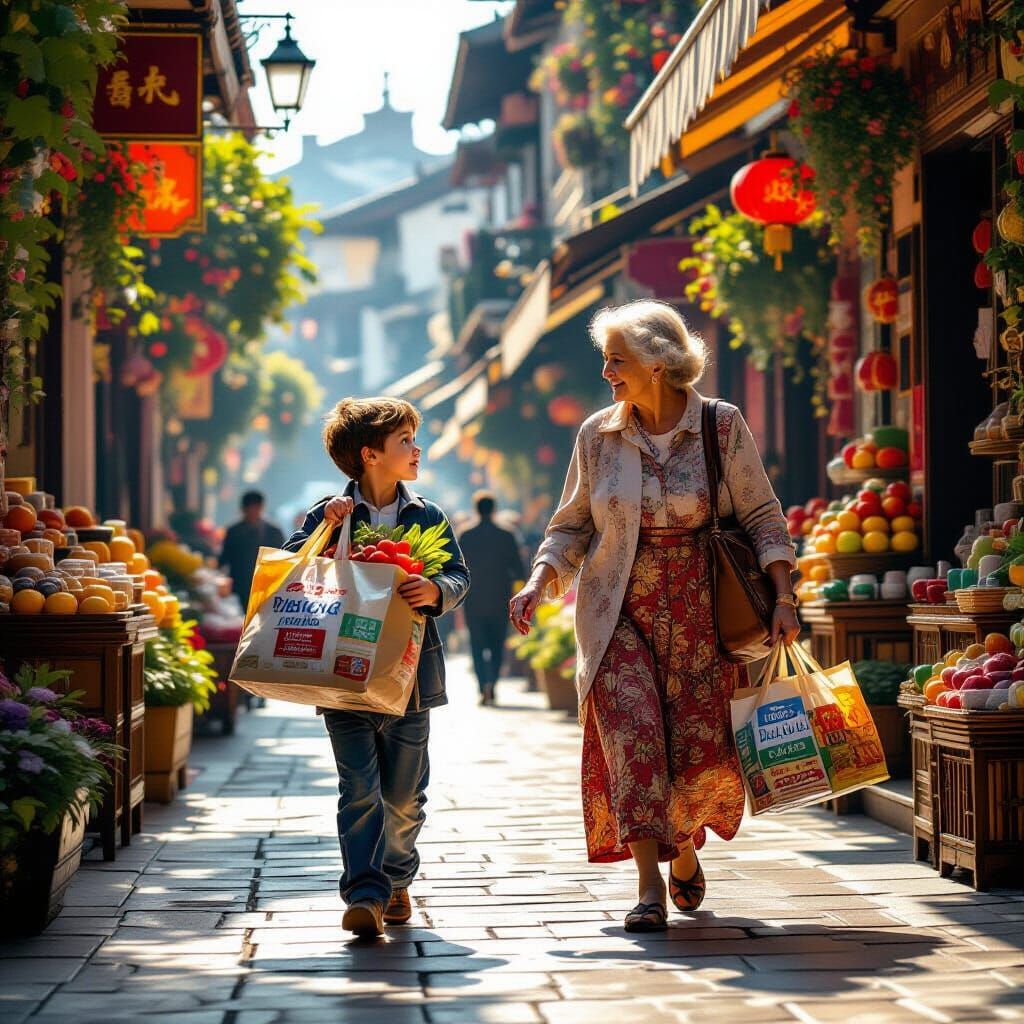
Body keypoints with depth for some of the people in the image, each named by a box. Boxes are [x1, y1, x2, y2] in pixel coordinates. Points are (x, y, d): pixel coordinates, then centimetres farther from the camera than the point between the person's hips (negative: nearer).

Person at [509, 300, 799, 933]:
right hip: (621, 615, 1)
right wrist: (539, 584, -4)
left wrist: (782, 598, -9)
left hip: (700, 618, -1)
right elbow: (573, 526, 12)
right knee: (632, 734, -16)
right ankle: (651, 886, -15)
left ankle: (686, 851, 31)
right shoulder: (599, 436, 5)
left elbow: (762, 516, 1)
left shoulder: (722, 427, -2)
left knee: (700, 745, 0)